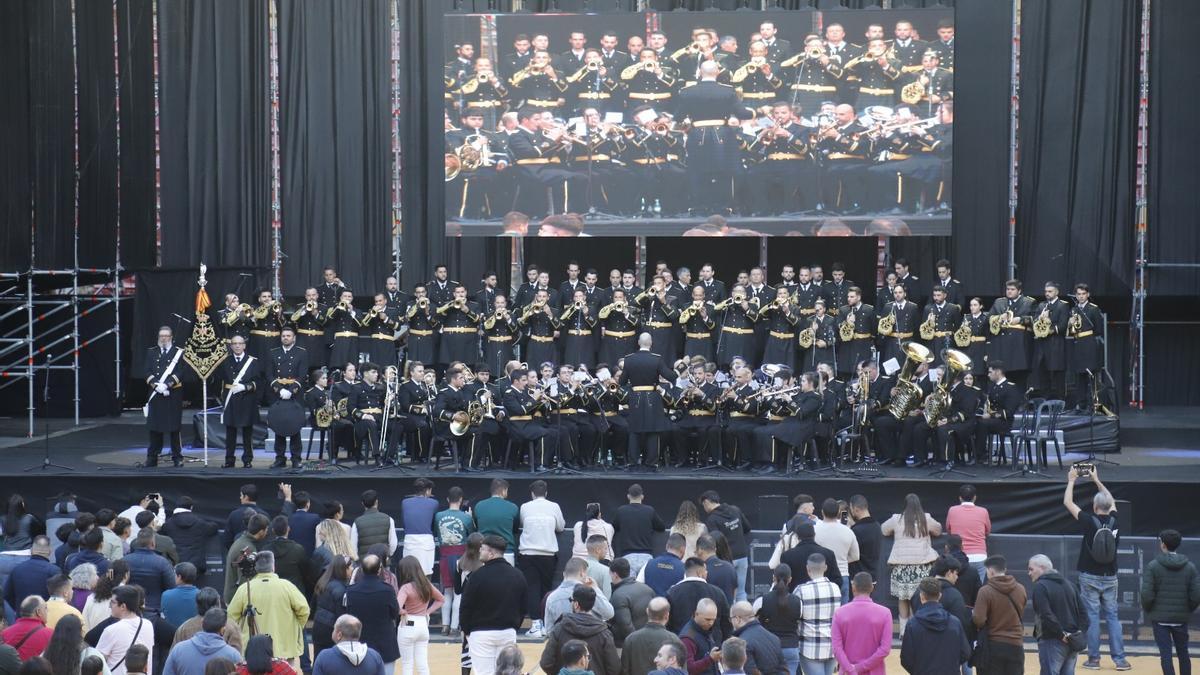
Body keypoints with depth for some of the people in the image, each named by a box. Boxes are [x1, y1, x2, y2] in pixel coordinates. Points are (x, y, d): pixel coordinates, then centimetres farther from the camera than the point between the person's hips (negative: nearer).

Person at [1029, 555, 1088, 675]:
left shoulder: (1040, 586, -8)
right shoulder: (1068, 585, 17)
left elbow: (1047, 616, -20)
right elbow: (1082, 612, 15)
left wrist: (1061, 635, -15)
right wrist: (1080, 634, 6)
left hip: (1052, 642, -8)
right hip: (1073, 641, 8)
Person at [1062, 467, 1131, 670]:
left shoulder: (1090, 521, -13)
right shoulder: (1115, 521, -2)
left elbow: (1068, 503, -2)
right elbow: (1111, 501, 19)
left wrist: (1071, 481, 12)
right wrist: (1097, 480, 28)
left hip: (1090, 577, -3)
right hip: (1110, 577, 3)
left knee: (1092, 617, 1)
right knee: (1113, 617, 6)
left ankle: (1094, 658, 3)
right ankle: (1119, 659, 3)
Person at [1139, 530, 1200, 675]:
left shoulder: (1153, 566, -10)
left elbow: (1147, 595, -14)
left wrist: (1148, 610, 5)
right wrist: (1188, 610, 12)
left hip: (1160, 617, -3)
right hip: (1181, 618, 3)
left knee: (1165, 653, -1)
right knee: (1183, 653, 17)